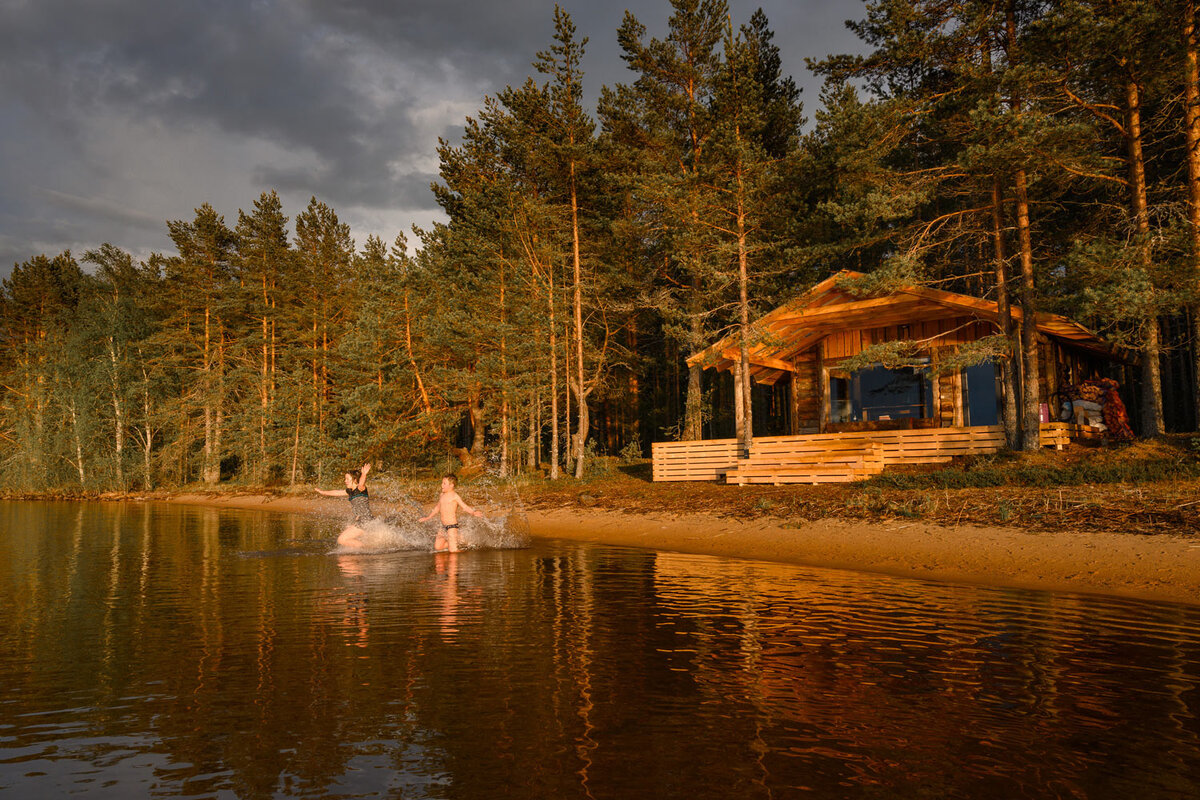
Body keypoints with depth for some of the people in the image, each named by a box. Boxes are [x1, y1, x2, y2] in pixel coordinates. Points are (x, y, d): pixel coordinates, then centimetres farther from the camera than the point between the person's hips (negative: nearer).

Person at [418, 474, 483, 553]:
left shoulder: (455, 496, -10)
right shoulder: (441, 496, 11)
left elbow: (465, 507, -13)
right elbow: (437, 508, 24)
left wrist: (474, 512, -31)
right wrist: (427, 517, 32)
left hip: (452, 526, -7)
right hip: (444, 527, 7)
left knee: (453, 550, -9)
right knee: (437, 547, 4)